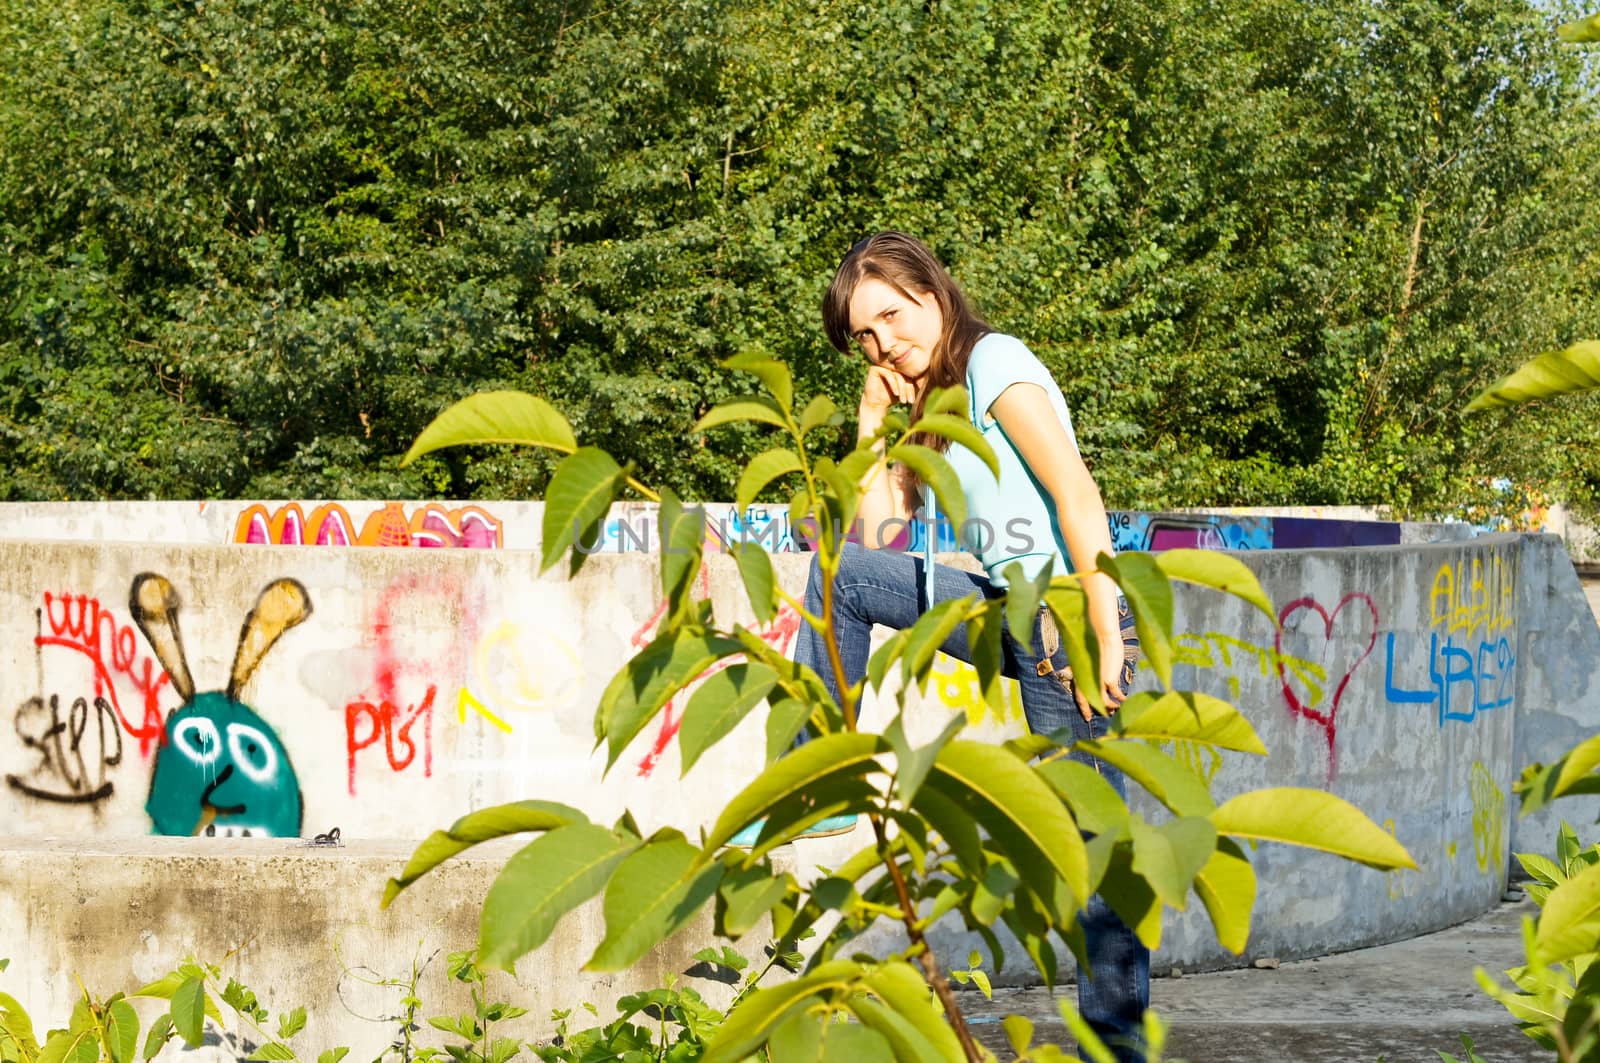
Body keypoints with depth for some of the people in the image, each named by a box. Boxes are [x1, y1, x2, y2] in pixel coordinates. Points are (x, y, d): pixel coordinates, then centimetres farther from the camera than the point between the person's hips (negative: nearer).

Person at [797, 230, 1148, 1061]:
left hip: (1066, 617, -9)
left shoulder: (997, 366, -9)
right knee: (841, 570, 8)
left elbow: (1078, 497, -20)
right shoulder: (939, 400, 18)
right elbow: (877, 526, 19)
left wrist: (1105, 639, -26)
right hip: (1012, 613, 9)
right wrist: (876, 410, 13)